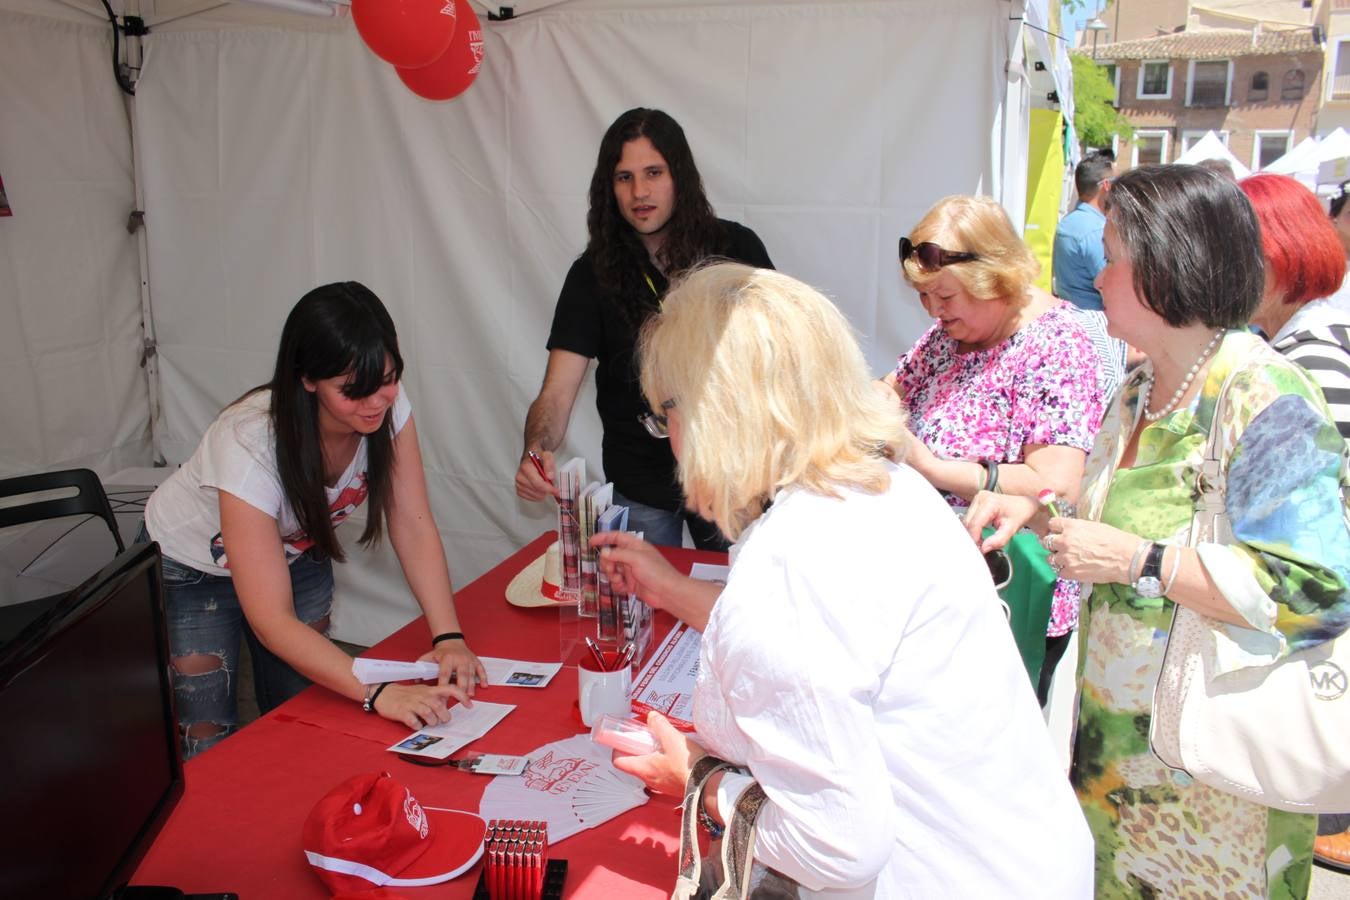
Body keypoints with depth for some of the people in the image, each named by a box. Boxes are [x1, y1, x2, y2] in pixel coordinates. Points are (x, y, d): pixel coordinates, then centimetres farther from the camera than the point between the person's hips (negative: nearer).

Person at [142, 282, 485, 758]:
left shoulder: (388, 408, -26)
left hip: (295, 553, 4)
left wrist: (449, 638, -34)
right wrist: (379, 694, -49)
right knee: (208, 739, -1)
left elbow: (413, 527, -21)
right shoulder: (250, 446, -39)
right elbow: (272, 622, -39)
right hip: (189, 570, -4)